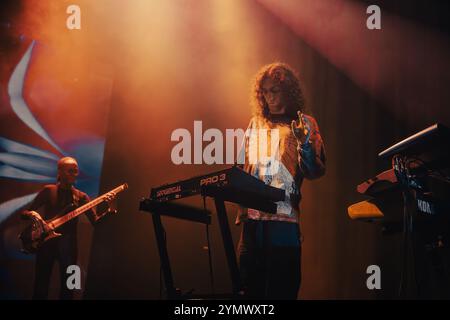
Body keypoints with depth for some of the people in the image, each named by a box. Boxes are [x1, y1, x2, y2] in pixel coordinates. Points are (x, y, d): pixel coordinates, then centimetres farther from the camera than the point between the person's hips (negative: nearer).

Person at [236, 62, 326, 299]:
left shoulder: (304, 124, 4)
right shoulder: (256, 124, 16)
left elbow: (314, 172, -6)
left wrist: (304, 143, -24)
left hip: (284, 217, -4)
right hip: (252, 217, 4)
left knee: (282, 289, -5)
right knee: (251, 288, 3)